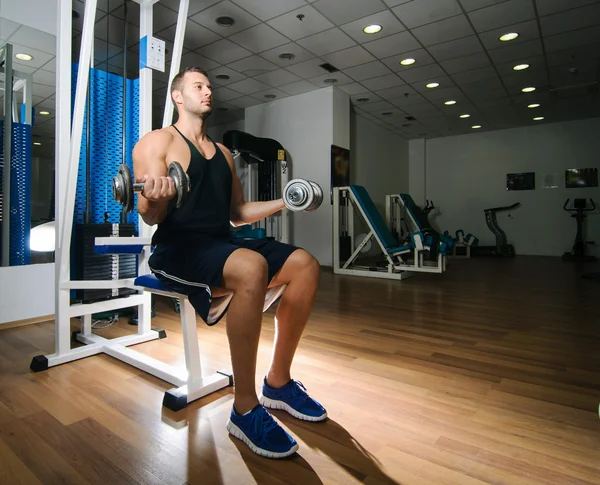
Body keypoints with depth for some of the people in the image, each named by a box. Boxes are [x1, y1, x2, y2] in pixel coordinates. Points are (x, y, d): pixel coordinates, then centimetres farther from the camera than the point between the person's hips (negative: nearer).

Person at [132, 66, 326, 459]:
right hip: (179, 247, -6)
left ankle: (279, 383, 0)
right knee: (252, 268, -37)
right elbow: (151, 217, -8)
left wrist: (283, 202, 18)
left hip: (223, 242, 7)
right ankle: (245, 410, -21)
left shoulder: (223, 153, 23)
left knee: (305, 265, -13)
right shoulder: (157, 142, 3)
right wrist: (155, 198, -30)